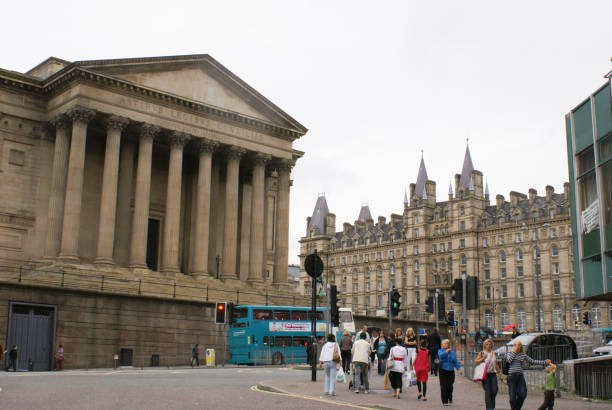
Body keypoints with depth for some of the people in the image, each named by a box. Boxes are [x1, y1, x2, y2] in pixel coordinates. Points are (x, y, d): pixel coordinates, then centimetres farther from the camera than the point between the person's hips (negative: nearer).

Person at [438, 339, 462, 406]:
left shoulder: (452, 352, 14)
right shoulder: (440, 351, 6)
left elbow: (455, 362, 12)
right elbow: (441, 356, -16)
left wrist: (458, 369, 2)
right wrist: (446, 352, -20)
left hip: (451, 371, 2)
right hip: (443, 371, -2)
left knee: (450, 386, -4)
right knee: (444, 386, -6)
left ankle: (450, 398, 23)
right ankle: (444, 401, 1)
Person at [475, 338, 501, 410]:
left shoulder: (493, 353, 15)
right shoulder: (482, 353, 4)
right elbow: (475, 362, -2)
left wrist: (499, 372, 17)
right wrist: (483, 358, -10)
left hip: (493, 374, 3)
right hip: (485, 374, -3)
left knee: (494, 390, -5)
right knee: (487, 391, -6)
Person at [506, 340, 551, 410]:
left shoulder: (523, 355, 13)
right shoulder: (510, 353, 5)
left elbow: (532, 361, 14)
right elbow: (509, 360, -14)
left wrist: (544, 362, 8)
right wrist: (514, 351, -8)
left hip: (520, 376, 3)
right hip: (512, 376, -3)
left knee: (523, 394, -9)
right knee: (512, 396, -4)